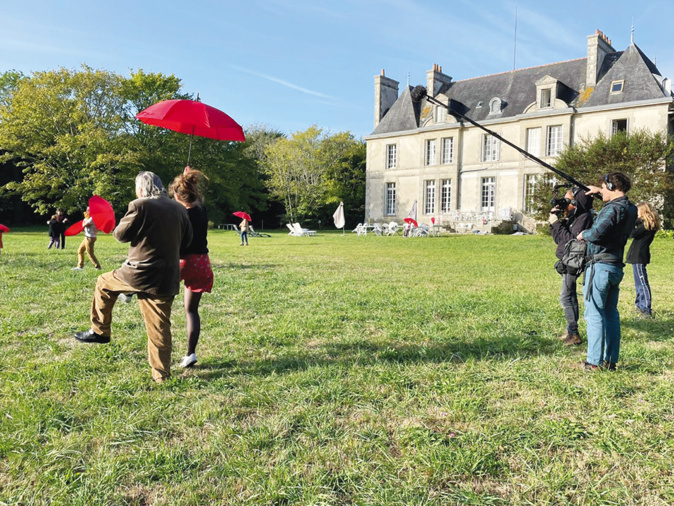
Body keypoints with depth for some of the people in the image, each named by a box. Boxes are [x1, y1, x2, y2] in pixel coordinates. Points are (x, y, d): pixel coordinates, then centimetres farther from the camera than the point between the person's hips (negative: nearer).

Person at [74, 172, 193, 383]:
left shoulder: (140, 206, -10)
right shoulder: (178, 208, 6)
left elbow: (121, 234, -3)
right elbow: (187, 238, 14)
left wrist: (121, 225, 18)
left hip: (140, 272, -4)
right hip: (167, 278, 4)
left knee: (104, 283, 26)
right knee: (159, 327, 9)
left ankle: (99, 331, 33)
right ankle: (161, 374, 13)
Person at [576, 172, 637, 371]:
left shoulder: (612, 209, -16)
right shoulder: (630, 209, 13)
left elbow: (596, 234, -28)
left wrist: (583, 234, -8)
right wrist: (600, 192, 34)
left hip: (600, 266, -9)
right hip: (616, 267, 9)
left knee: (594, 314, -5)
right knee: (611, 314, 13)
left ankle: (594, 362, -3)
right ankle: (611, 361, 18)